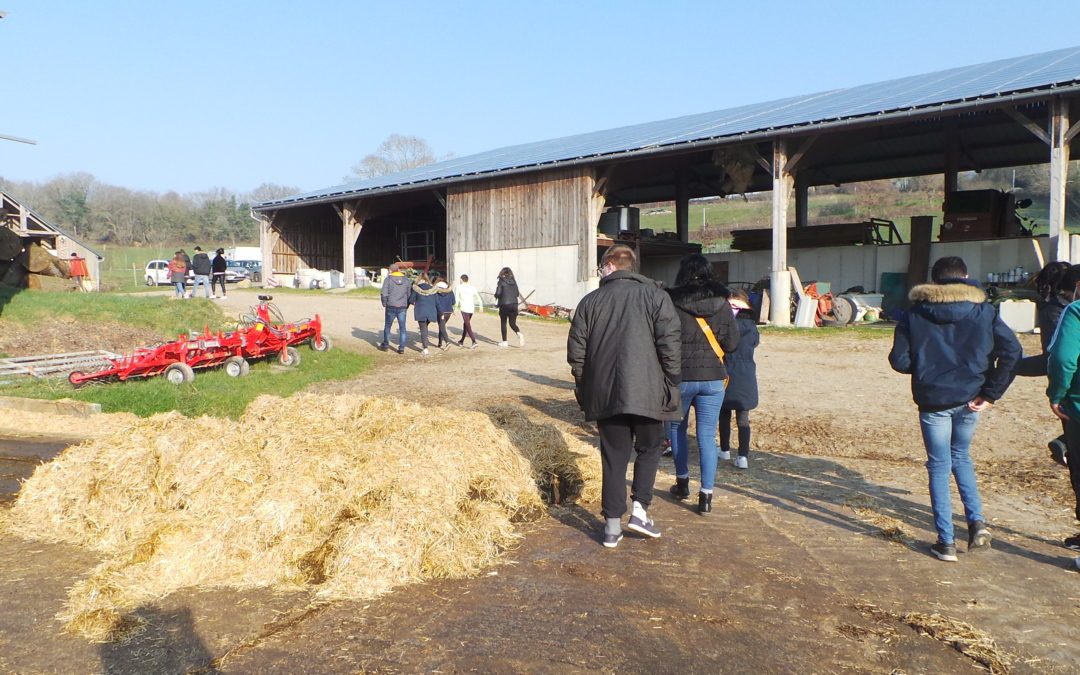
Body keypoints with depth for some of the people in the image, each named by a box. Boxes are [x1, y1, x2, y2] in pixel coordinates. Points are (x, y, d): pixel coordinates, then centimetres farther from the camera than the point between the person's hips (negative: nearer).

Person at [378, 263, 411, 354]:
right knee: (402, 327, 5)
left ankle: (385, 345, 25)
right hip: (402, 308, 2)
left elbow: (384, 293, -10)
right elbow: (410, 294, 6)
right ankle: (401, 348, 2)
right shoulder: (406, 280, 6)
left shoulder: (388, 279, -3)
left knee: (387, 326, 15)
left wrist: (384, 305, 2)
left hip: (391, 307, -2)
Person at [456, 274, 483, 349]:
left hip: (464, 308, -5)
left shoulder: (459, 287, 3)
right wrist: (481, 306, 8)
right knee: (465, 324, 20)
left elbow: (457, 298, -6)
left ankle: (474, 342, -24)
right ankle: (461, 341, 29)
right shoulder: (472, 287, 14)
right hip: (471, 309, 5)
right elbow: (478, 297, 8)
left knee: (468, 326, -9)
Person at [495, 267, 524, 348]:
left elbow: (498, 293, -14)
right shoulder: (514, 281, 8)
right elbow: (517, 294, 9)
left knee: (503, 323, 10)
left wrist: (496, 297, 8)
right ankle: (519, 334, -21)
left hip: (504, 305, -4)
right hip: (514, 304, 4)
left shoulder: (501, 281, -5)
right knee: (512, 323, 9)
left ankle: (504, 342, 13)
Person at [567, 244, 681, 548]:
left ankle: (612, 525, 11)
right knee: (648, 449, 18)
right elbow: (670, 344, -8)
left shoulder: (591, 301, 6)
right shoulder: (655, 295, 0)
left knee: (613, 457, 9)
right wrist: (671, 384, 0)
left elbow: (576, 349, 7)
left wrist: (583, 387, 18)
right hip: (647, 391, -2)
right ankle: (640, 509, 7)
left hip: (605, 394, 2)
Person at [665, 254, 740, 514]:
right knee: (707, 436, 5)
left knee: (677, 427, 20)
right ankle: (706, 495, 3)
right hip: (712, 378, 2)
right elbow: (731, 343, 1)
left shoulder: (671, 302, -9)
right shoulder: (722, 304, -1)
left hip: (680, 377, -1)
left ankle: (682, 483, 28)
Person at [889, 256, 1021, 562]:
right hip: (969, 400, 2)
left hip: (933, 400, -2)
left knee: (939, 467, 8)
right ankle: (977, 521, 12)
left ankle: (946, 541, 8)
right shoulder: (983, 310, 0)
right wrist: (991, 393, -6)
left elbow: (899, 360, -7)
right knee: (961, 457, 24)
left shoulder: (914, 314, -3)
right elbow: (1012, 350, -10)